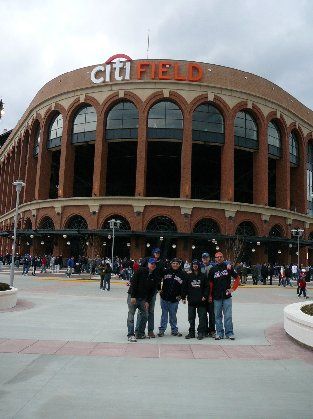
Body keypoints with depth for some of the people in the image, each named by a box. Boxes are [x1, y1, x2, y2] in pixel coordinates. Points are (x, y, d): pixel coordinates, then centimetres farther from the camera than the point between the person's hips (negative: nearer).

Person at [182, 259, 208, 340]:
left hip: (201, 300, -1)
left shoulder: (203, 276, 4)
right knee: (191, 317, 6)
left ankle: (201, 332, 8)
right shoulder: (188, 276, 8)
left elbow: (207, 287, 3)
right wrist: (183, 297, 4)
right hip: (191, 300, 2)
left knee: (202, 317, 0)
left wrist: (205, 296, -8)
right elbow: (184, 287, 9)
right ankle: (191, 332, 14)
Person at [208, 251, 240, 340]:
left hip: (227, 296, -1)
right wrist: (210, 295, 2)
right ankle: (219, 333, 15)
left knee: (228, 315, 0)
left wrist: (233, 288, 1)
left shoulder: (228, 267, 1)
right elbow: (210, 283, 5)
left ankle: (229, 333, 9)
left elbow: (237, 278, 7)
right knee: (218, 316, 7)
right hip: (216, 297, 1)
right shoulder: (213, 269, 4)